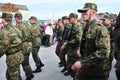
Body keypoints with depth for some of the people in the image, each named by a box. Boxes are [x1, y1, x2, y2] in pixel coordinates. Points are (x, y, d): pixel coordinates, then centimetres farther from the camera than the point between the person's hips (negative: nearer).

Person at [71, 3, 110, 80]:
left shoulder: (100, 29, -19)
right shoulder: (86, 28, 7)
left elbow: (104, 52, -29)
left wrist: (82, 63, -29)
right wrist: (81, 51, 9)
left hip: (97, 71, -7)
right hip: (84, 68, 7)